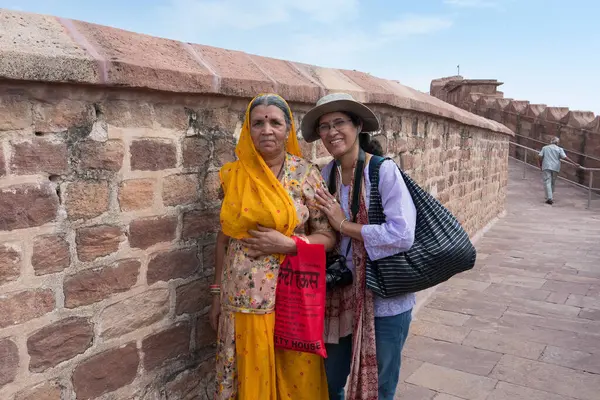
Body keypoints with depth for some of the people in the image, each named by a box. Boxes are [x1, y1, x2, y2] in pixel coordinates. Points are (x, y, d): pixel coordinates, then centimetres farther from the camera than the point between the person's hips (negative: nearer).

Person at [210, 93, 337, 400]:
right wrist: (217, 294, 10)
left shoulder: (306, 175, -6)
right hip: (243, 299, 2)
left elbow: (328, 235, -2)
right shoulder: (233, 175, 0)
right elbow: (224, 238, 8)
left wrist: (287, 244, -18)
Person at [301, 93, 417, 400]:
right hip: (340, 297, 5)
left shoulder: (384, 171, -16)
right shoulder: (327, 174, 1)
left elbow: (402, 235, -25)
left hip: (384, 301, -5)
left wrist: (344, 225, -19)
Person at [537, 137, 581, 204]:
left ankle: (549, 198, -20)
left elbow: (539, 156, 0)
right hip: (555, 168, 1)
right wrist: (574, 163, -6)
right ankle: (551, 197, 24)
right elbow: (565, 157, -6)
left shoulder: (544, 148, 9)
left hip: (546, 167, -1)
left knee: (547, 182, -7)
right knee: (552, 183, 15)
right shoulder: (559, 149, 4)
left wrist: (540, 165, 13)